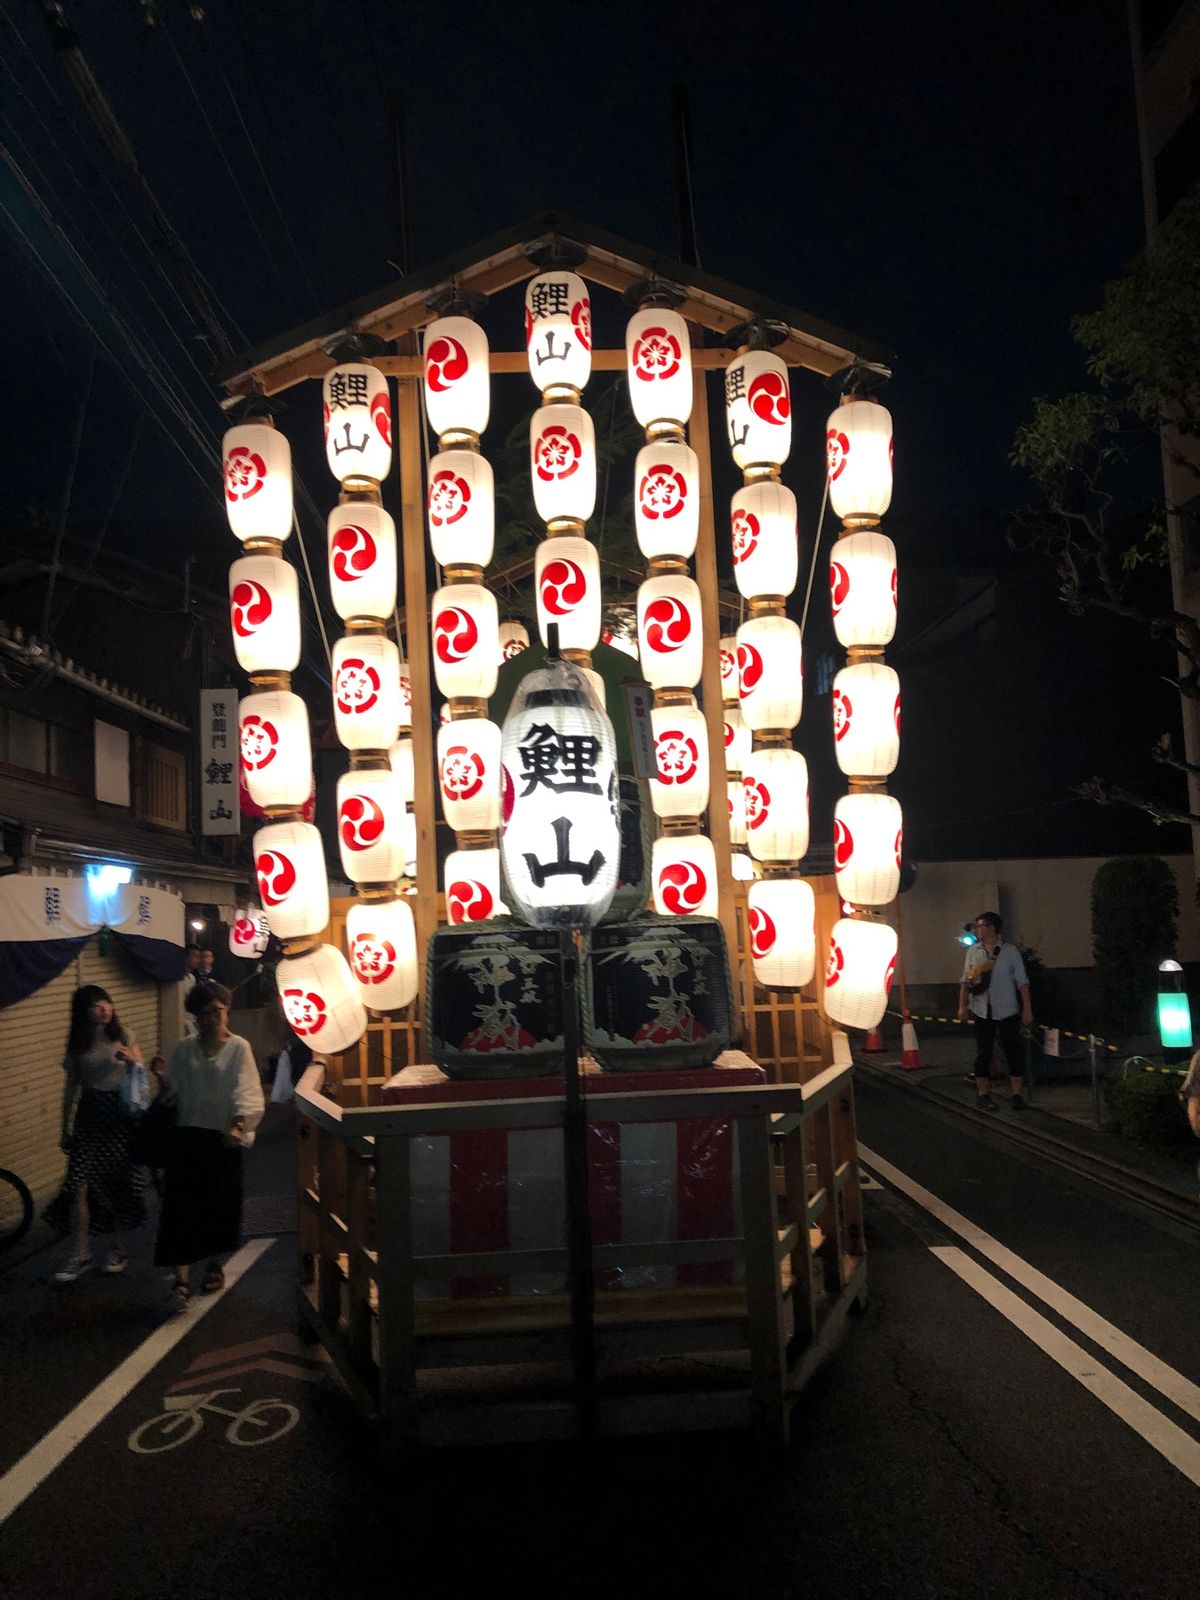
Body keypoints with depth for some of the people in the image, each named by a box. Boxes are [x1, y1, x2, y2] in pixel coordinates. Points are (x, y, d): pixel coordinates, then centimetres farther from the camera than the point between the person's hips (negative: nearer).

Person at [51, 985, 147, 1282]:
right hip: (90, 1115, 1)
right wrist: (66, 1127, 8)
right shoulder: (77, 1043, 3)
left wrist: (132, 1059, -18)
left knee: (119, 1183, 3)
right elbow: (71, 1087, 8)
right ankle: (80, 1254, 1)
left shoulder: (122, 1035, 1)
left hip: (120, 1113, -1)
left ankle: (118, 1249, 19)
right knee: (80, 1183, -9)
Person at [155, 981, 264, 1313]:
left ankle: (214, 1264, 30)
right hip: (186, 1136, 2)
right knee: (181, 1205, -7)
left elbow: (246, 1094, -12)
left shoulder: (239, 1049, -4)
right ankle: (182, 1276, -6)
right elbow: (173, 1092, 12)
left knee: (219, 1203, 8)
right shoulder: (183, 1050, 7)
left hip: (222, 1138, -2)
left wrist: (238, 1126, -25)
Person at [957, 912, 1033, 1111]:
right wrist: (962, 1006, 1)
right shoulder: (973, 952, 5)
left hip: (1007, 1011, -2)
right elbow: (966, 981, 7)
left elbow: (1022, 981, -1)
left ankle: (1017, 1095, 10)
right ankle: (983, 1095, 12)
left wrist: (1027, 1008, -5)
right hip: (982, 1011, 2)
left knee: (1013, 1051, 1)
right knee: (983, 1053, 4)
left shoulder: (1010, 951, -1)